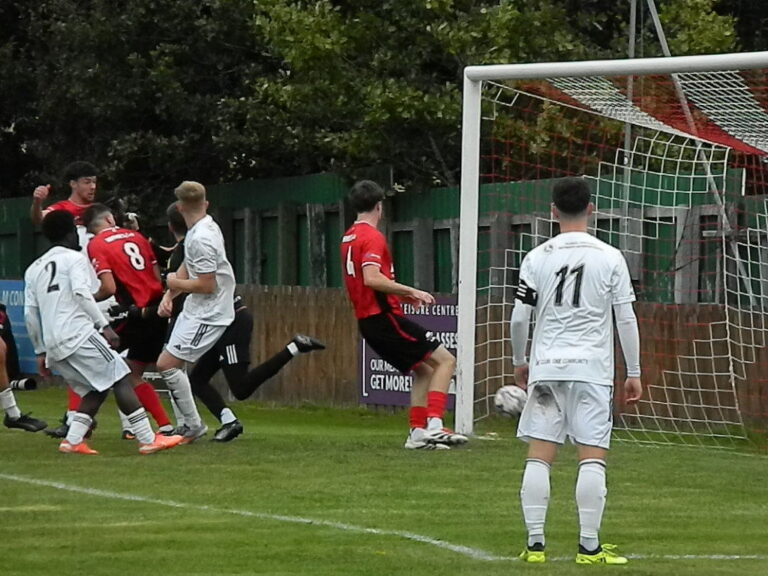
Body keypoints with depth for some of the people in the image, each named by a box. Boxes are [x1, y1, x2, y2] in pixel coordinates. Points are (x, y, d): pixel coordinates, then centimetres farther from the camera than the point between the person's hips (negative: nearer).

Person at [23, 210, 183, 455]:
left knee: (96, 390, 17)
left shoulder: (33, 269, 22)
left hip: (53, 345, 7)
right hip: (78, 333, -7)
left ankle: (72, 440, 3)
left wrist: (40, 352, 24)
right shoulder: (74, 258, 3)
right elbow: (81, 292, -13)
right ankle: (148, 439, -12)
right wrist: (104, 325, -13)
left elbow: (30, 313, 18)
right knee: (120, 379, -4)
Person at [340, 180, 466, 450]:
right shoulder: (372, 237, -13)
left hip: (367, 320, 10)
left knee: (423, 369, 18)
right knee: (445, 360, -7)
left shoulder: (349, 237, 16)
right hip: (384, 317, -9)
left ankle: (417, 431, 11)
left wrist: (399, 294, 24)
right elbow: (371, 278, -26)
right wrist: (410, 291, -21)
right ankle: (434, 425, -18)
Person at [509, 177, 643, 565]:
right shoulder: (610, 258, -1)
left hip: (545, 368, 2)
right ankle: (589, 547, -2)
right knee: (593, 457, 0)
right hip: (592, 369, -2)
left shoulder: (537, 258, 3)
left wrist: (519, 362, 20)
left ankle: (535, 544, 1)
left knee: (539, 457, 4)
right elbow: (626, 318, -1)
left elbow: (519, 317, 4)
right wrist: (634, 373, 7)